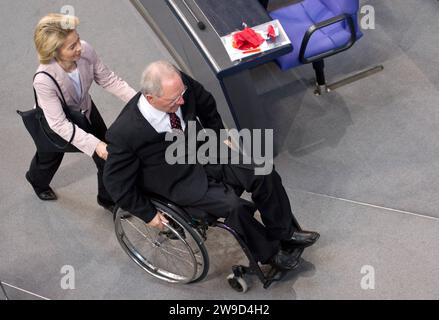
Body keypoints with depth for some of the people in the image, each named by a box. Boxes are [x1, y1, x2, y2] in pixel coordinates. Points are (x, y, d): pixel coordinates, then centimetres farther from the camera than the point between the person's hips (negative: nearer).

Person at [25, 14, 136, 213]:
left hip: (85, 111, 4)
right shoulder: (44, 80, -43)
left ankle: (108, 198, 42)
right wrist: (94, 145, -41)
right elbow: (60, 124, -35)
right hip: (54, 124, -3)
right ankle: (37, 180, 66)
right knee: (49, 159, 27)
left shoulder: (85, 51, -32)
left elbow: (108, 79, -16)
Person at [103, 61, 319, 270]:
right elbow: (117, 182, -15)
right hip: (180, 182, -5)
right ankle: (269, 252, 6)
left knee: (264, 174, -7)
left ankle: (284, 232, 15)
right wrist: (149, 215, -8)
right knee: (235, 207, -22)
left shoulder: (181, 84, -18)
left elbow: (207, 107, 6)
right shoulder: (123, 133, -30)